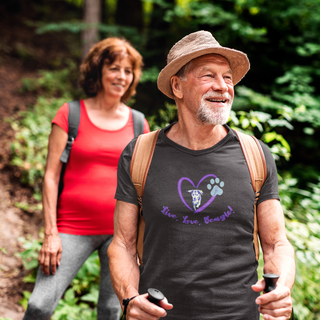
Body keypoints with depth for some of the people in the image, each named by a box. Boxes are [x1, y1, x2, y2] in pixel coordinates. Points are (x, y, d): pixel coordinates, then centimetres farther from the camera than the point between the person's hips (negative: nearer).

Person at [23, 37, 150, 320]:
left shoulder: (138, 123, 8)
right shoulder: (70, 114, 0)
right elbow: (51, 175, -3)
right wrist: (50, 233, -8)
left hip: (121, 231, 2)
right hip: (74, 229, -2)